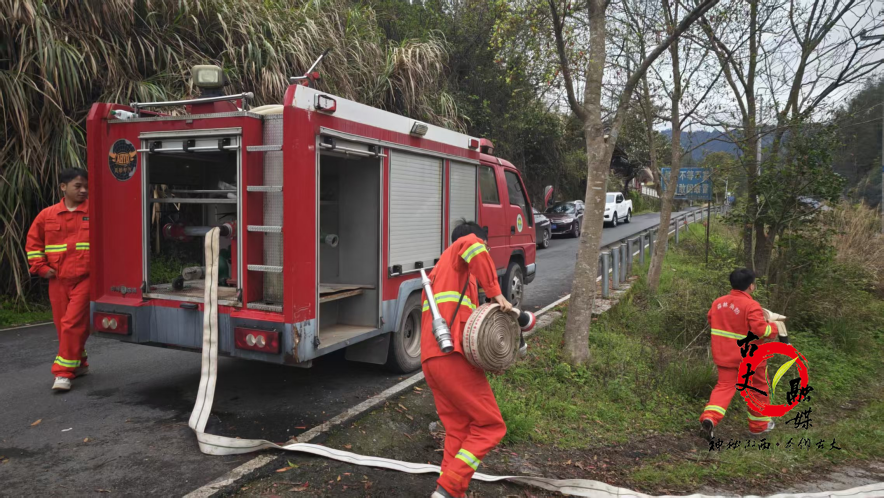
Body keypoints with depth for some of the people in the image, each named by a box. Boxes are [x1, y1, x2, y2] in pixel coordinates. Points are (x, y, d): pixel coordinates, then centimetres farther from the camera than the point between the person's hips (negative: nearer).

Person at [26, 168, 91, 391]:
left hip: (84, 279, -4)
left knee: (73, 324, -9)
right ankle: (79, 364, 28)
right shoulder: (47, 215, 5)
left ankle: (64, 372, -2)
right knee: (62, 325, 11)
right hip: (58, 280, 4)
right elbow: (33, 242, 15)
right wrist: (41, 268, 7)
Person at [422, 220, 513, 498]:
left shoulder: (440, 271, 31)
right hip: (453, 356, -9)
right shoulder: (456, 253, 5)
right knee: (490, 426, -2)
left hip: (431, 358, 9)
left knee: (459, 429, 13)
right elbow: (471, 245, -23)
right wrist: (496, 294, -19)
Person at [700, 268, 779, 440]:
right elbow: (761, 330, -23)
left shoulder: (718, 302, 0)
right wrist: (773, 328, -3)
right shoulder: (751, 306, -20)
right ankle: (759, 425, 31)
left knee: (725, 386, 8)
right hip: (749, 357, -5)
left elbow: (711, 320, 13)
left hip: (724, 355, 5)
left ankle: (710, 417, -16)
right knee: (758, 389, 17)